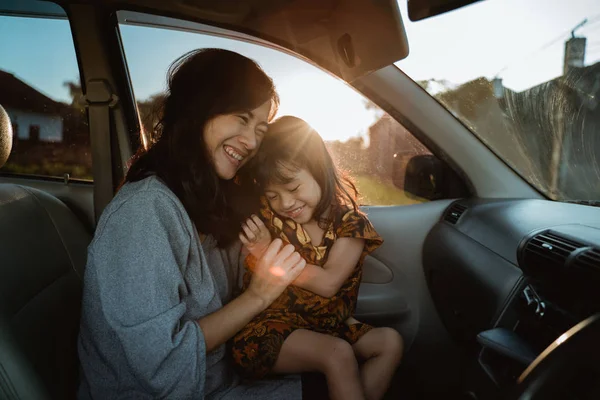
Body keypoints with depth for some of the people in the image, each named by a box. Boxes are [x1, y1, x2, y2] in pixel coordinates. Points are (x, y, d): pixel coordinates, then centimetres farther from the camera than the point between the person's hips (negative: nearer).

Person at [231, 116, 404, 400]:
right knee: (338, 354, -26)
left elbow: (328, 283, -17)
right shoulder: (266, 219, -6)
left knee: (389, 341, -12)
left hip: (324, 328, 4)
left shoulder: (348, 222, -7)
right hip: (269, 331, -3)